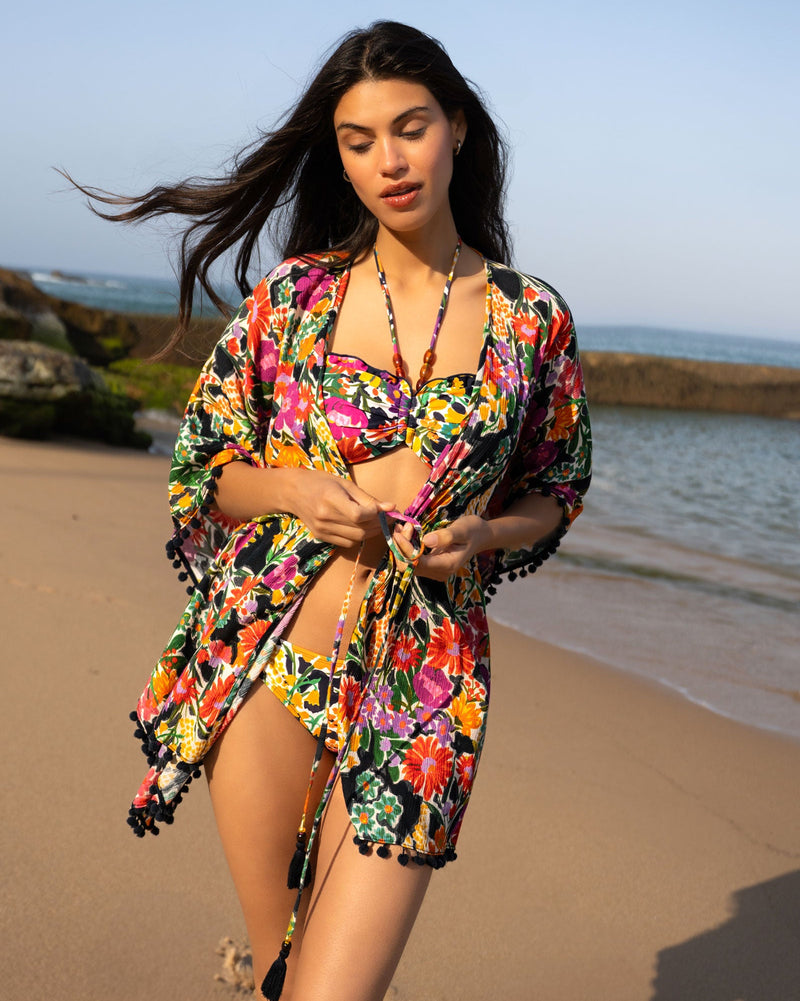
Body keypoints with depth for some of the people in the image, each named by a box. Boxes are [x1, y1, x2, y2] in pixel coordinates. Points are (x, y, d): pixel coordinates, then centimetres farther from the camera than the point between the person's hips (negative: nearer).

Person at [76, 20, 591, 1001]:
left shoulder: (534, 318, 2)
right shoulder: (294, 296, 3)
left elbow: (554, 494, 14)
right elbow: (202, 468, 10)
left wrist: (480, 536, -7)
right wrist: (298, 491, -11)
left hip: (420, 682, -1)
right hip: (264, 656, 1)